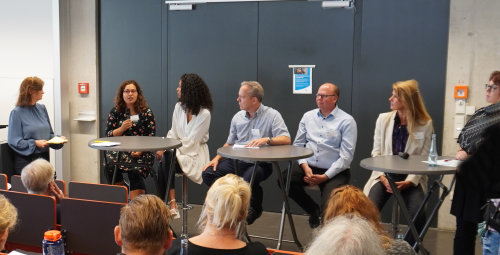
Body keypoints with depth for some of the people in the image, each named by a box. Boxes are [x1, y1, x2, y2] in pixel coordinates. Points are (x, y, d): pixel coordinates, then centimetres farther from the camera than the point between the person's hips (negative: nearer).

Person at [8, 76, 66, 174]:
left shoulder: (42, 108, 8)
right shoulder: (17, 113, -9)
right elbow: (13, 141, -12)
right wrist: (34, 143, -23)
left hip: (44, 158, 5)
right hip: (26, 161, -5)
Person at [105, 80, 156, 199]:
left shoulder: (147, 113, 6)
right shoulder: (115, 112, 12)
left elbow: (151, 137, 1)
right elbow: (108, 135, 9)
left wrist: (140, 151, -16)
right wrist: (122, 129, -11)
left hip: (141, 153, -2)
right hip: (119, 151, 2)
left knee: (135, 170, -31)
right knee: (111, 166, -29)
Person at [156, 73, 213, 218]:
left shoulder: (204, 113, -12)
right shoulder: (179, 107, 9)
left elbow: (191, 142, -15)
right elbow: (173, 133, 10)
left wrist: (167, 150, -20)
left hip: (194, 153, -5)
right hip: (177, 150, 5)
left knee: (167, 159, -30)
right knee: (165, 159, -28)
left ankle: (171, 204, -26)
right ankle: (171, 205, -27)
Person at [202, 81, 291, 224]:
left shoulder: (272, 115, -1)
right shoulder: (238, 117, 16)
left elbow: (286, 139, -11)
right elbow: (229, 143, 22)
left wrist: (267, 139, -28)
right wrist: (217, 158, 6)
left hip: (260, 162, -5)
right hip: (236, 160, 5)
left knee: (247, 179, -36)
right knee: (208, 174, -16)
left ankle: (255, 209, -3)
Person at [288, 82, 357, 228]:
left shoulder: (346, 121, -2)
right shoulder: (308, 116, 13)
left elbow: (346, 156, -8)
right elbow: (298, 144, 11)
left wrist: (325, 176, -14)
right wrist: (305, 166, -6)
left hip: (334, 172, -5)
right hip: (308, 167, 5)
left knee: (328, 207, -28)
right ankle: (313, 210, 2)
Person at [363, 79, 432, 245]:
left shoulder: (425, 124, -1)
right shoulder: (383, 119, 6)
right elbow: (376, 152, 5)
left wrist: (409, 182, -16)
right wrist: (382, 176, -10)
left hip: (411, 178, -1)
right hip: (385, 175, 1)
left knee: (418, 214, -25)